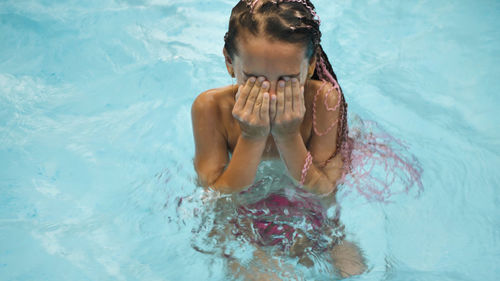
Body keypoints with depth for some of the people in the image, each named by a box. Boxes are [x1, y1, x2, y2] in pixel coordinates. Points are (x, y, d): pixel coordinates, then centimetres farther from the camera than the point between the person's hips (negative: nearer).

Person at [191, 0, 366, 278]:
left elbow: (323, 192, -17)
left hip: (306, 213, 1)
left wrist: (289, 135, -31)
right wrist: (252, 138, -32)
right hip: (241, 215, -1)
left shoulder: (324, 101, -23)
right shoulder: (211, 108, -24)